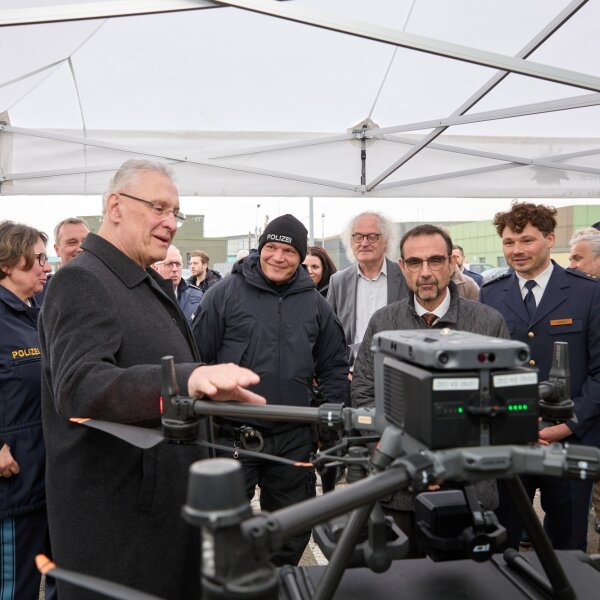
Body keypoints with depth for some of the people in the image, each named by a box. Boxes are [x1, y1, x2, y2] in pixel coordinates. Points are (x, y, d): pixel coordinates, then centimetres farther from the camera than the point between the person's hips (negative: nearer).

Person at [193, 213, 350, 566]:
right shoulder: (226, 293, -4)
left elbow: (334, 367, 11)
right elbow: (197, 358, -4)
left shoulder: (315, 304, 6)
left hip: (295, 439, 3)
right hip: (232, 435, -3)